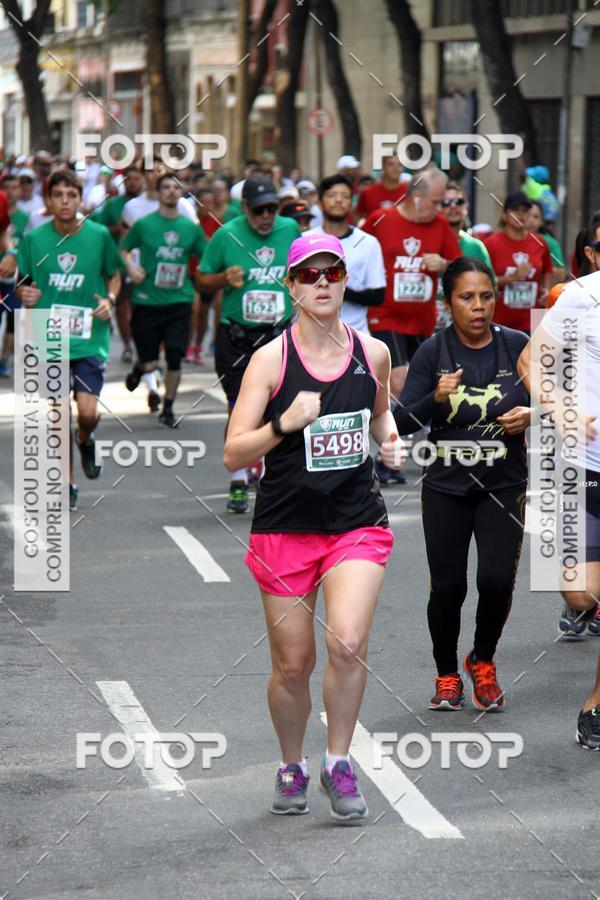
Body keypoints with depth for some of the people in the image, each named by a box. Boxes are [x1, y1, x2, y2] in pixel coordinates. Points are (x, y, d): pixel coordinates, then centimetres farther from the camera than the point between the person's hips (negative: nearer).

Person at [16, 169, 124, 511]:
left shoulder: (99, 235, -4)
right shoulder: (34, 239, -2)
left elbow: (114, 274, 11)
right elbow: (23, 283, 11)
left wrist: (110, 299, -8)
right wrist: (24, 294, -12)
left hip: (90, 339, -1)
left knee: (88, 411, -11)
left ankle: (86, 440, 26)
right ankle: (68, 483, 20)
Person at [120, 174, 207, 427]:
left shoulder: (191, 228, 5)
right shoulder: (144, 224, -1)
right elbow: (123, 249, 9)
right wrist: (131, 267, -10)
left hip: (179, 301, 2)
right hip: (147, 301, -2)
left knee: (175, 358, -6)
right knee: (150, 363, -1)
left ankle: (168, 409, 13)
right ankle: (137, 369, 37)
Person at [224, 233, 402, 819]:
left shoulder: (373, 353, 4)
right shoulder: (270, 360, -5)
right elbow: (233, 454, -7)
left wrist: (389, 437, 4)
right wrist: (285, 423, -22)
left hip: (358, 523, 1)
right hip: (285, 526, -1)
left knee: (348, 643, -18)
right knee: (292, 663, 3)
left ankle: (338, 764, 1)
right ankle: (291, 767, 28)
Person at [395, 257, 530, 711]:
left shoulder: (517, 346, -4)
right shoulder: (432, 352, -6)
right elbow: (402, 423, -10)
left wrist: (531, 415, -17)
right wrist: (436, 398, -28)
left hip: (504, 486, 0)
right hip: (447, 488, 0)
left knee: (497, 580, -13)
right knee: (447, 588, 0)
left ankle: (483, 662, 16)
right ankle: (447, 677, 24)